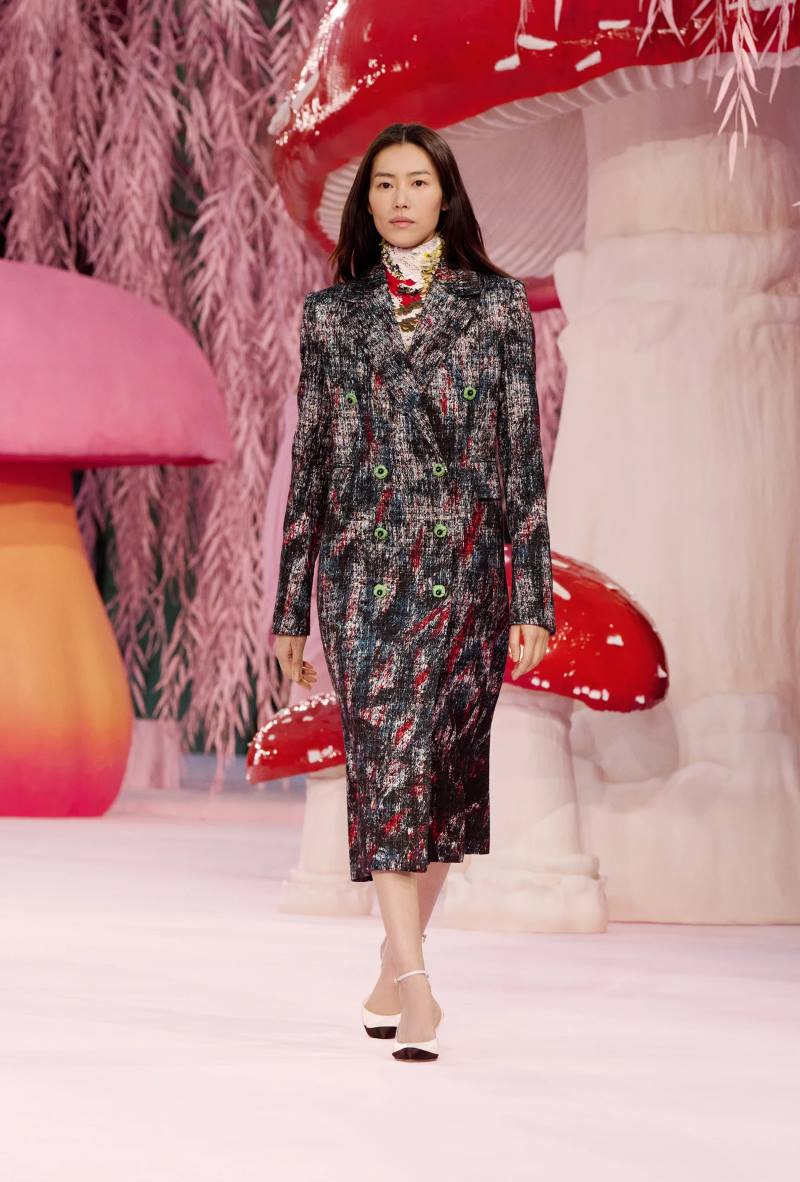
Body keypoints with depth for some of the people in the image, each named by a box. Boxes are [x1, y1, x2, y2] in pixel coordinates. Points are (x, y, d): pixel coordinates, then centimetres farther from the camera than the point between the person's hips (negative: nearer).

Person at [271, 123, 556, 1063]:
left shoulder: (497, 306, 6)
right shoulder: (332, 314, 9)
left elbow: (523, 455, 3)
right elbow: (310, 460, 11)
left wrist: (532, 599, -3)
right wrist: (290, 607, 9)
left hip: (468, 569, 0)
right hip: (365, 568, 0)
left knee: (444, 768, 4)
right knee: (385, 757, -13)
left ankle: (392, 976, 18)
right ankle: (417, 991, -17)